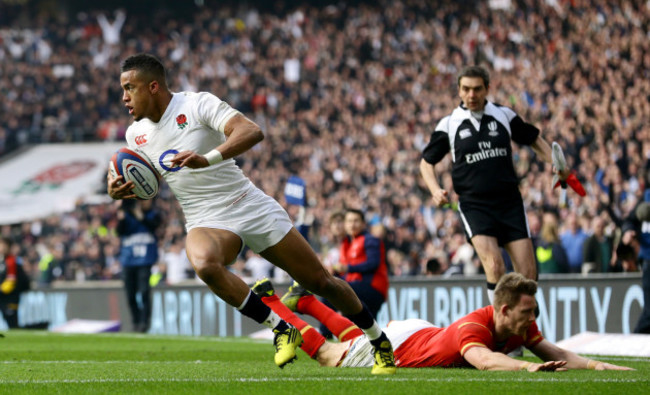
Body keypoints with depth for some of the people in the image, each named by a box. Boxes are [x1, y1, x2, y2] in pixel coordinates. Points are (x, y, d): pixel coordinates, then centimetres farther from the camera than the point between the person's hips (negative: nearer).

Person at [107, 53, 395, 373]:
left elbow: (252, 132, -26)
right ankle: (281, 329, -20)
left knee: (320, 281, 2)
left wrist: (207, 158, -39)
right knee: (204, 263, -35)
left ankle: (379, 341, 27)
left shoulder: (198, 104, -13)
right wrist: (120, 190, -2)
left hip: (253, 210, -3)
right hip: (207, 222, 3)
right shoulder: (136, 134, 4)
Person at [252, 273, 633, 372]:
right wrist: (527, 367, -79)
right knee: (326, 354, 17)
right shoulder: (474, 327, -45)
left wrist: (595, 364, -38)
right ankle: (270, 301, 33)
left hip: (422, 332, 6)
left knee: (359, 338, 33)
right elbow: (483, 359, -65)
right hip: (395, 345, -6)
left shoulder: (519, 325, -21)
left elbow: (553, 352, -21)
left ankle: (304, 301, 51)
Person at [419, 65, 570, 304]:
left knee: (528, 273, -3)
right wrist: (436, 190, -6)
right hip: (473, 204, -2)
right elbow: (426, 162, 12)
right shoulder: (449, 125, 2)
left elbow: (535, 141, 19)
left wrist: (556, 166, 3)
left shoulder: (504, 115, 6)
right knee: (494, 266, -23)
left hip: (510, 202, 2)